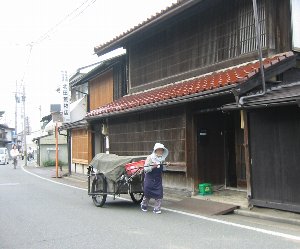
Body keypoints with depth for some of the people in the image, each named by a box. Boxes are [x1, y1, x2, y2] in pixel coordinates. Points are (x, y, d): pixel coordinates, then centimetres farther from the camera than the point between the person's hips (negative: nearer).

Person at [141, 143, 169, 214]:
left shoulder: (162, 159, 5)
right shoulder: (150, 158, -11)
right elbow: (145, 169, -12)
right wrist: (152, 167, -27)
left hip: (158, 179, 4)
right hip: (149, 179, -4)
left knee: (159, 194, -6)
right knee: (147, 194, 6)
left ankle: (157, 209, 4)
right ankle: (144, 205, 33)